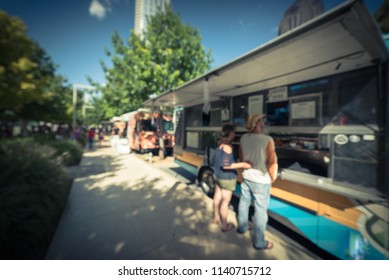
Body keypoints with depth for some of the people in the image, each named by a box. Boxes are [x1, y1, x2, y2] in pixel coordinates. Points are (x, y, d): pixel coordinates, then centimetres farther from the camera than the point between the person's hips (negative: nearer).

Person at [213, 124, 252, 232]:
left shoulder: (220, 144, 3)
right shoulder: (227, 146, -24)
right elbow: (226, 165, -28)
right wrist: (242, 164, -27)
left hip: (218, 175, 9)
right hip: (227, 177, -9)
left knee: (217, 197, 21)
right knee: (225, 201, 7)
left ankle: (216, 218, 40)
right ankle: (224, 225, 24)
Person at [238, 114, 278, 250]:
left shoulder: (244, 137, -5)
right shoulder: (267, 140, -22)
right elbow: (272, 162, -21)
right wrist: (273, 177, -2)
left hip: (246, 176, 6)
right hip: (261, 180, -6)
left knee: (244, 202, 22)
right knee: (260, 210, 9)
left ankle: (242, 227, 44)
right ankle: (259, 241, 26)